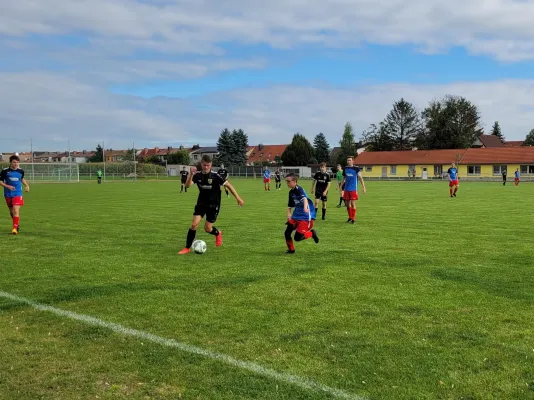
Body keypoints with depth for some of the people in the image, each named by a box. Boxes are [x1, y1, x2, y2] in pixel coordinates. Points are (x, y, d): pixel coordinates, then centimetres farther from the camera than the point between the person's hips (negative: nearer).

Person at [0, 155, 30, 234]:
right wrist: (7, 186, -16)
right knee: (11, 211, 13)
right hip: (8, 194, 1)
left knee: (16, 210, -17)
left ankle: (15, 228, -17)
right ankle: (17, 224, 35)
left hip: (17, 194, -1)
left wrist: (27, 185, 8)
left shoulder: (21, 171, 1)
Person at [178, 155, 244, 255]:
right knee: (194, 224, -10)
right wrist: (191, 175, -35)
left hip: (214, 205, -3)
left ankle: (218, 233, 36)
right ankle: (187, 248, 2)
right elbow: (187, 185, -17)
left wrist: (238, 198, -12)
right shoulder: (197, 175, -7)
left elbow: (228, 185, -11)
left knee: (207, 228, -1)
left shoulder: (215, 176, -17)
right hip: (201, 203, 3)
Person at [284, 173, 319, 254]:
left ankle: (311, 233, 14)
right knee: (287, 233, 0)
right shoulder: (291, 192, 9)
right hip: (296, 216, 8)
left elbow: (305, 198, -38)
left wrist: (305, 207, -58)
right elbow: (290, 205, 20)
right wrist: (289, 214, 1)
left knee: (297, 237, -13)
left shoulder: (299, 189, -17)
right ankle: (291, 249, 22)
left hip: (306, 217, -8)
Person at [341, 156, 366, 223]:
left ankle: (353, 219, 1)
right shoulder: (345, 169, 9)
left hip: (353, 189, -5)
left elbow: (361, 178, -6)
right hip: (346, 189, 5)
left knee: (352, 203, -5)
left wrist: (364, 188, -12)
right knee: (347, 203, 9)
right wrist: (341, 187, 16)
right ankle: (350, 217, 23)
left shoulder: (356, 169, -5)